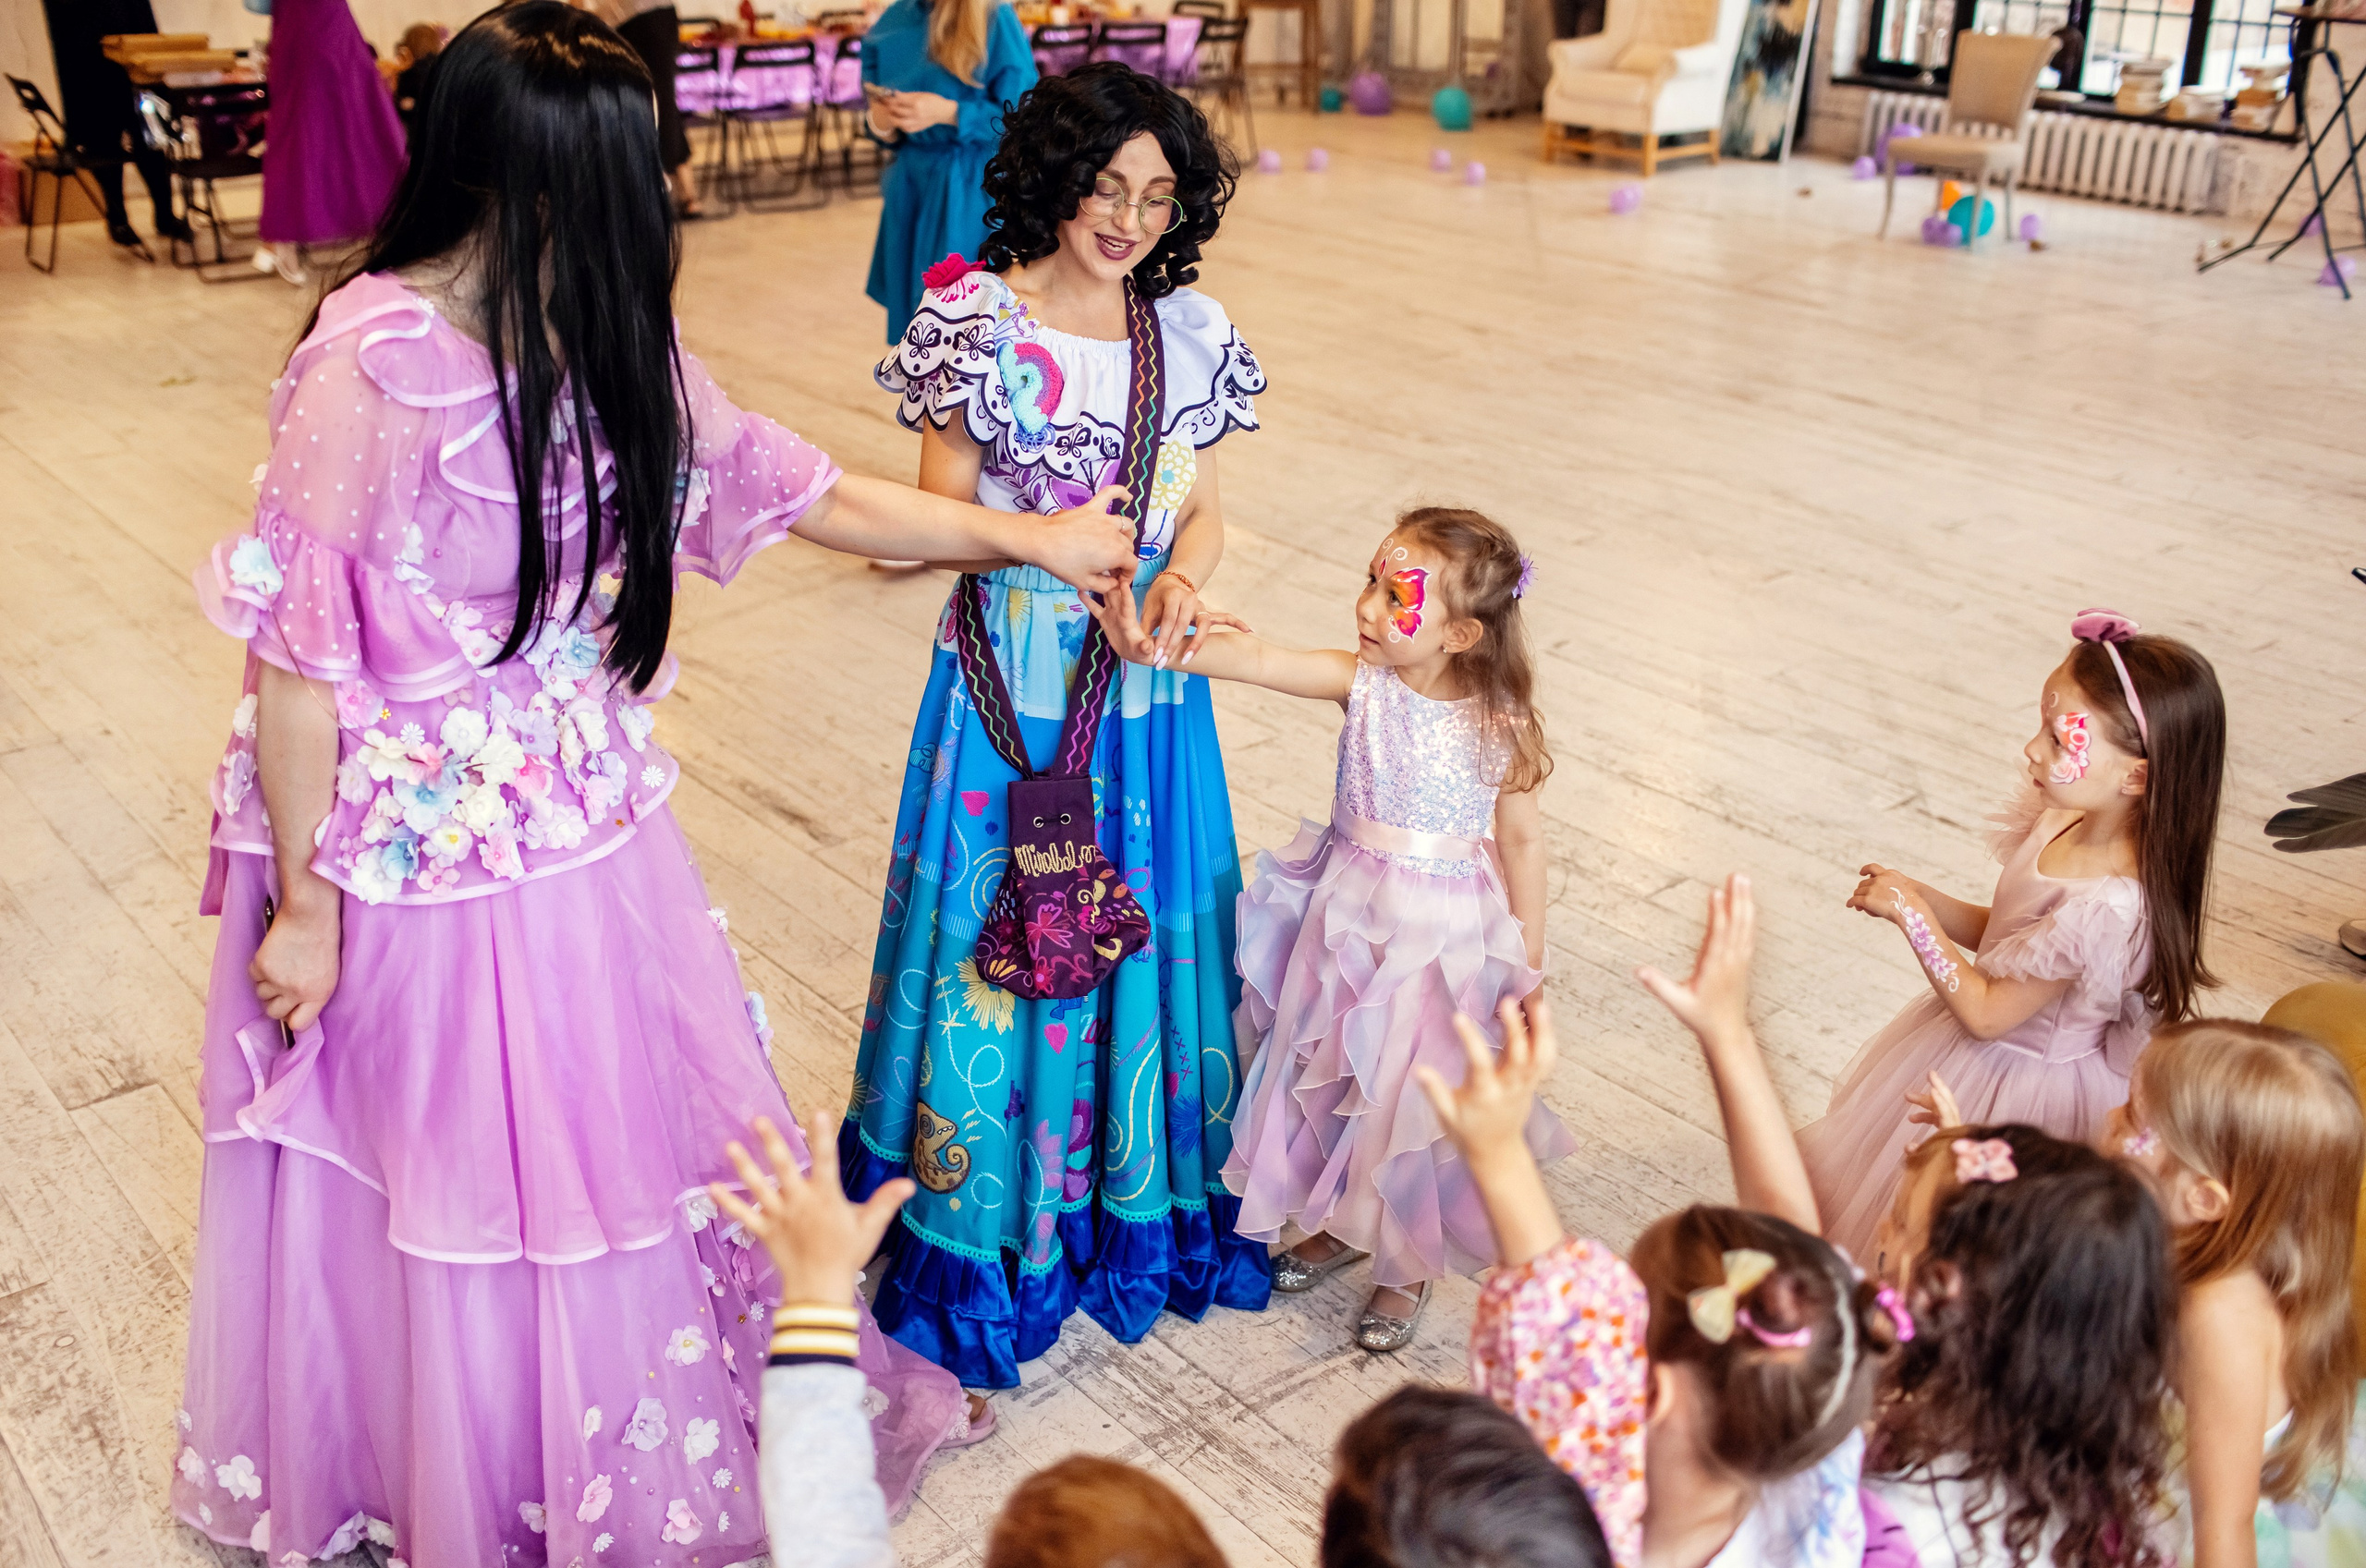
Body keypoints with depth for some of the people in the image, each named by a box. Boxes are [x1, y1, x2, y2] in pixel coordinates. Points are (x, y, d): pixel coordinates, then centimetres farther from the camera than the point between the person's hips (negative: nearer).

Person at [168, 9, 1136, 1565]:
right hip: (417, 852, -6)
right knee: (455, 1190, 13)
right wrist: (305, 904, -12)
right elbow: (293, 660, -17)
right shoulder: (368, 368, -22)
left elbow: (812, 495, 9)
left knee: (646, 1134, 18)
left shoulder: (608, 344, -1)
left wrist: (1025, 537, 13)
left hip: (589, 833, 6)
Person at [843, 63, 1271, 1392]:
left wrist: (1182, 575, -15)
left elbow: (1205, 507, 7)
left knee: (1147, 923, 12)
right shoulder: (976, 322, -8)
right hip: (1010, 686, -3)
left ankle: (1140, 1205, 32)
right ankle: (981, 1237, 23)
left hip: (1148, 683, 4)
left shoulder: (1193, 331, 3)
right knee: (997, 939, 5)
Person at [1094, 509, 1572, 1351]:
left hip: (1441, 933, -4)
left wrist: (1529, 965, 1)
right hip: (1345, 914, 4)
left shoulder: (1499, 726, -15)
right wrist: (1157, 648, -39)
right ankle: (1340, 1219, 44)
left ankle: (1408, 1264, 32)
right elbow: (1260, 660, -23)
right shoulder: (1362, 679, -9)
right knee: (1328, 1072, 18)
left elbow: (1521, 840, -4)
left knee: (1410, 1092, 7)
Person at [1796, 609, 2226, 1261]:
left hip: (2026, 1087, -9)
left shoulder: (2108, 907, -36)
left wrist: (1911, 914, -21)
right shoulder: (2063, 822, -11)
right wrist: (1919, 897, -10)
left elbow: (1985, 1012, -26)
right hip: (2004, 1054, 9)